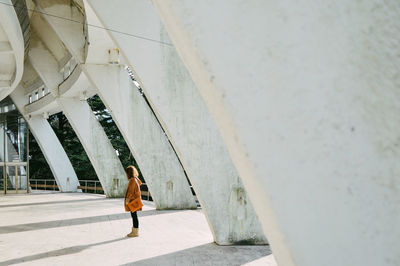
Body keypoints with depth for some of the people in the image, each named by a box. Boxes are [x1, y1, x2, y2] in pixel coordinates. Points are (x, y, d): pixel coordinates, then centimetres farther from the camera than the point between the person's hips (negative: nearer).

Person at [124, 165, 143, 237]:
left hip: (132, 201, -10)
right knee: (134, 216, 14)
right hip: (133, 201, 10)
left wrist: (127, 200, -14)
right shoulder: (135, 179, 11)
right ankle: (134, 231, 21)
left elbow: (131, 192, -19)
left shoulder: (132, 180, -17)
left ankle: (135, 232, 1)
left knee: (134, 216, -4)